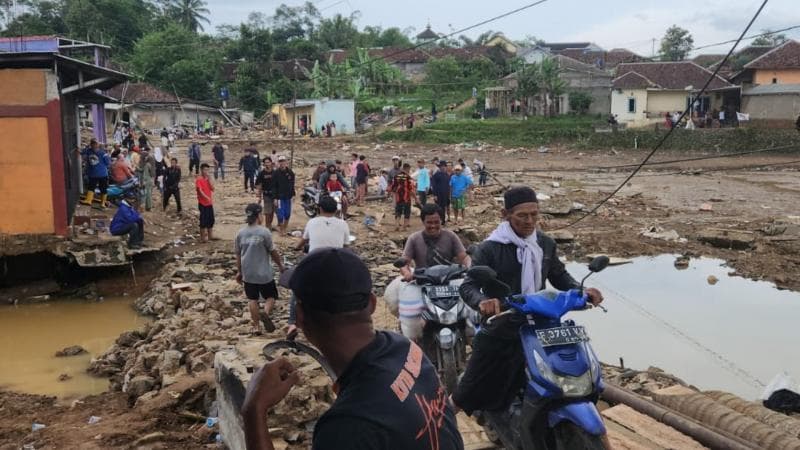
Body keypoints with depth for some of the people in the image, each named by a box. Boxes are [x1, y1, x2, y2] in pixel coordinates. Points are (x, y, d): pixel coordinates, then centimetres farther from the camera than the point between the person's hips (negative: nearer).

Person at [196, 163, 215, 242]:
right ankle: (202, 237, 3)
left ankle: (210, 236, 23)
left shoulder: (208, 179, 11)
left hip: (210, 203, 7)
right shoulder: (199, 180, -10)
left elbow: (212, 189, 3)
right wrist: (207, 198, -30)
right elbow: (200, 190, -20)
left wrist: (209, 180, -7)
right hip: (202, 203, -7)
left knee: (211, 219, 12)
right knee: (203, 220, -3)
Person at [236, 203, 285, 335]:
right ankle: (265, 313, -17)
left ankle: (256, 326, 13)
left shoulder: (240, 233, 0)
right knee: (271, 296, 10)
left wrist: (239, 271, 17)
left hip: (248, 274, 4)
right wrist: (281, 265, 8)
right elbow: (273, 252, -7)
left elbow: (238, 254, 7)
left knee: (252, 299, 12)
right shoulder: (264, 232, -13)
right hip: (264, 273, -4)